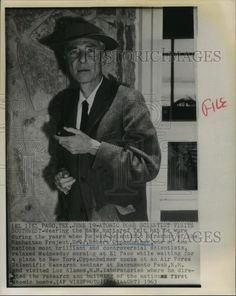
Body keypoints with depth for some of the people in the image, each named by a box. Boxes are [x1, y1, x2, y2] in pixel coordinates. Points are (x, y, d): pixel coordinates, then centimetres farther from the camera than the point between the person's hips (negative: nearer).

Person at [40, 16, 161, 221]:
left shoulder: (129, 100, -15)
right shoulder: (66, 100, 2)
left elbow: (149, 166, -21)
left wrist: (93, 147, -24)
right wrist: (62, 174, -3)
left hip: (119, 218, -4)